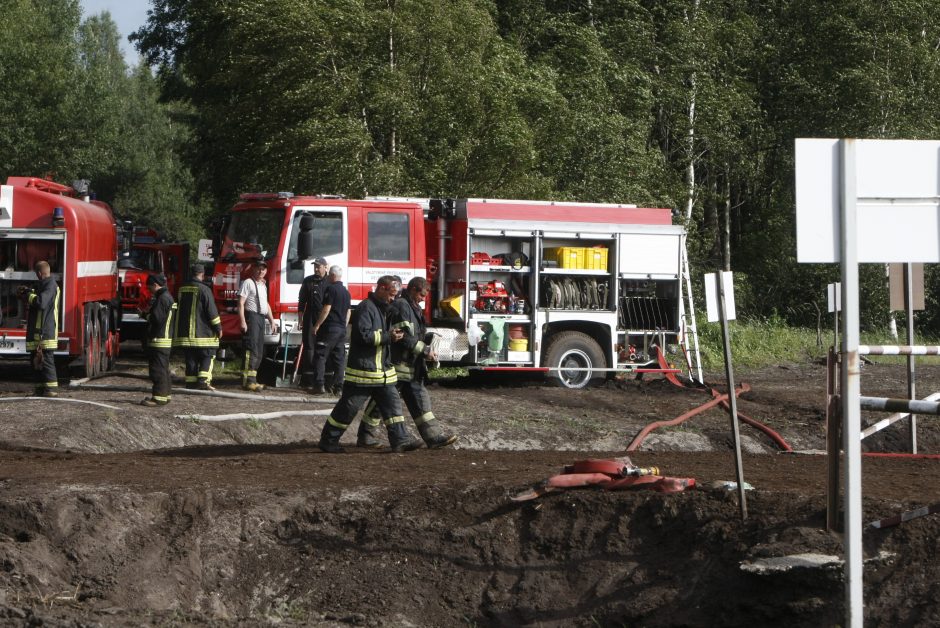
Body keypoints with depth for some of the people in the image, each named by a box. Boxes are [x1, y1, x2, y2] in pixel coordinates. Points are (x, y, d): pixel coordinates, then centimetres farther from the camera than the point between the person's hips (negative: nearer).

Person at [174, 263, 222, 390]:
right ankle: (203, 380, -13)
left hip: (185, 331, 6)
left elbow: (179, 309, 20)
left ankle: (191, 381, 8)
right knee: (207, 356, 0)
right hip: (202, 331, -6)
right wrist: (218, 327, -7)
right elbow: (211, 310, -14)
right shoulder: (204, 290, -12)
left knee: (191, 358, 11)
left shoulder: (183, 289, 11)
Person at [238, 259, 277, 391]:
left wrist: (272, 321, 24)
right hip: (251, 317, -9)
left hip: (261, 318, 9)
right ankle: (248, 381, -20)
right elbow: (241, 303, -11)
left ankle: (252, 380, 13)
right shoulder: (248, 283, -4)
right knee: (252, 349, -16)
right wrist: (242, 321, -20)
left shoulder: (263, 285, 22)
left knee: (259, 352, 9)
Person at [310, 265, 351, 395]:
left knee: (320, 356, -5)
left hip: (329, 327, -7)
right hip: (342, 329, 7)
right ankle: (338, 386, 6)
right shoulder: (346, 292, 13)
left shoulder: (330, 289, -11)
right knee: (339, 358, 8)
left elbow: (326, 309, -16)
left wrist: (317, 325, -12)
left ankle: (319, 385, -13)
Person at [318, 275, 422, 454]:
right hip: (363, 370, -9)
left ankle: (400, 440, 3)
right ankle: (328, 441, 7)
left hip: (382, 370, 9)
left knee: (392, 402, 3)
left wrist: (393, 335, 12)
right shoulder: (366, 308, -15)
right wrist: (388, 337, -21)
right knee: (349, 406, -2)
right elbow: (363, 335, -25)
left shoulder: (382, 309, 16)